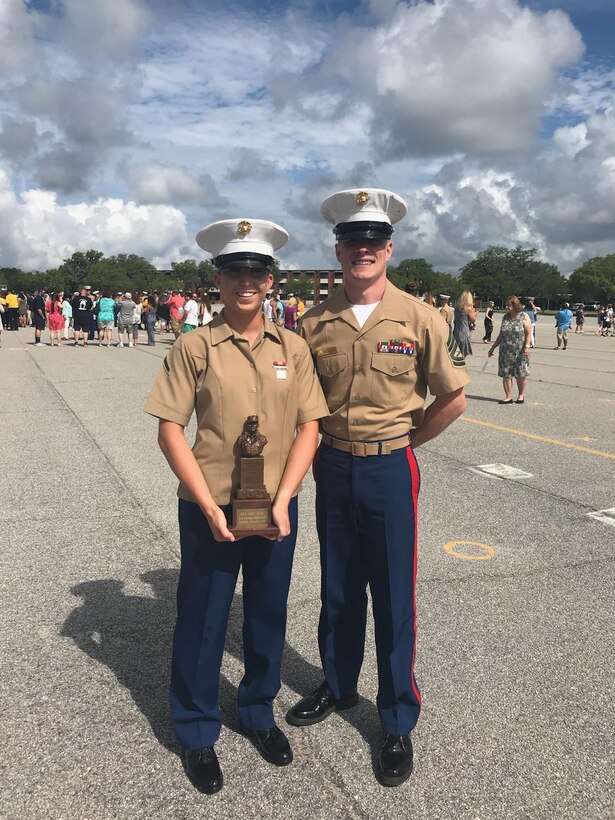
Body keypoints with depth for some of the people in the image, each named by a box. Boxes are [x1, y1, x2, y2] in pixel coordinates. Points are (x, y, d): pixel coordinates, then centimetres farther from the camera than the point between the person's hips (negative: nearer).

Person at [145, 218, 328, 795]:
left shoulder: (293, 348, 1)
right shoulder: (195, 347, -7)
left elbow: (309, 427, 0)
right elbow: (169, 430, -8)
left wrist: (282, 500, -10)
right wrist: (210, 507, -14)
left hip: (277, 510, 3)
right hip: (210, 511, -2)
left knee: (267, 619, 17)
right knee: (201, 623, 11)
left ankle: (258, 713, 41)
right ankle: (196, 734, 33)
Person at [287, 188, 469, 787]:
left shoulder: (419, 319, -8)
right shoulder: (315, 323, -1)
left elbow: (454, 398, -1)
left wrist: (402, 440, 2)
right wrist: (323, 449, 4)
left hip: (389, 470, -3)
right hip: (332, 468, 3)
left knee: (393, 597, 6)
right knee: (337, 589, 17)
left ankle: (399, 723, 23)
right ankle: (338, 686, 39)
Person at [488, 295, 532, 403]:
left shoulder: (524, 317, -2)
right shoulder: (505, 317, 11)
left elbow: (529, 333, -6)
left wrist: (527, 346, -19)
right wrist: (493, 347, 16)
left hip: (520, 352, -4)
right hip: (506, 351, 4)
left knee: (520, 374, 4)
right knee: (506, 374, 0)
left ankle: (521, 395, 20)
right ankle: (508, 397, 5)